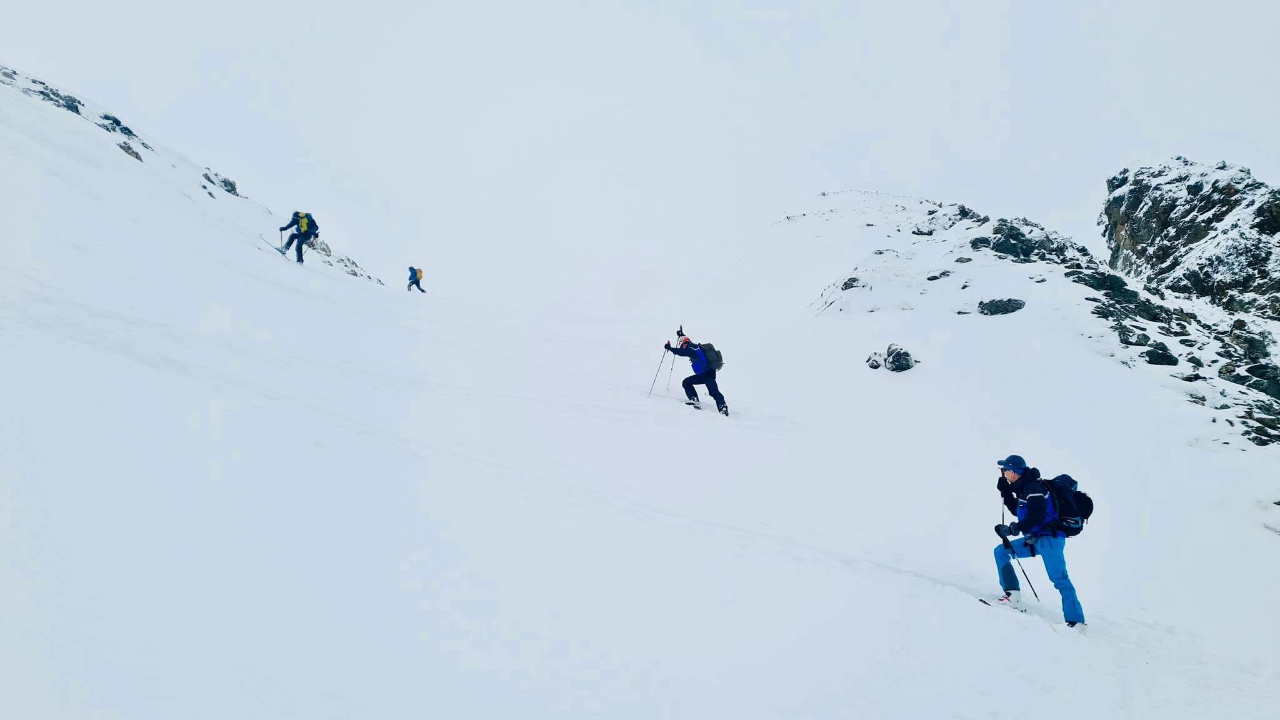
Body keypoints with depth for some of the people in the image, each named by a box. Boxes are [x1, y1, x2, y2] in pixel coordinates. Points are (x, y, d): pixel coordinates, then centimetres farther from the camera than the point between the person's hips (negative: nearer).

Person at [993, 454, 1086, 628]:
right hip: (1036, 539, 10)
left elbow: (1036, 517, -26)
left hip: (1050, 539, -10)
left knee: (1059, 579, -10)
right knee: (1001, 551, 6)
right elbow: (1017, 510, 23)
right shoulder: (1024, 488, 12)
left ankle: (1076, 621, -6)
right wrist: (1005, 490, 14)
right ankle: (1013, 595, 1)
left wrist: (1011, 529, -20)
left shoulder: (1034, 488, -17)